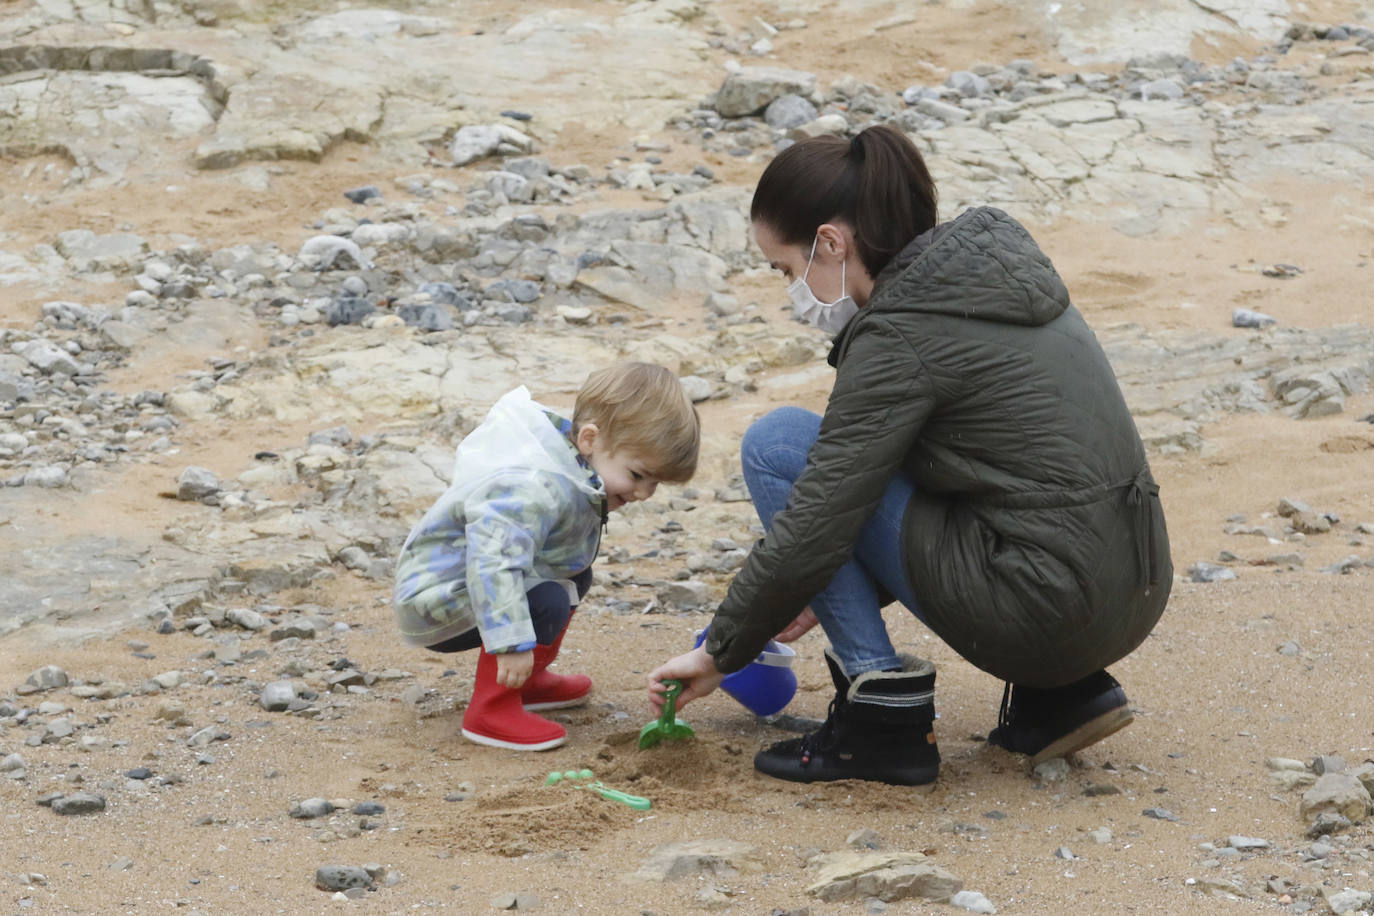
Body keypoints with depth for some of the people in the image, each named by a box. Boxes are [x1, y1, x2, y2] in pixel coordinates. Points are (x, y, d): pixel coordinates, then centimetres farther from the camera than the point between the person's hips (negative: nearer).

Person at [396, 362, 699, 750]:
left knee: (573, 577, 19)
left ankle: (527, 680, 26)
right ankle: (489, 710, -18)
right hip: (436, 599, -10)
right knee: (545, 603, -30)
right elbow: (493, 561, -41)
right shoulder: (532, 488, -33)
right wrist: (511, 642, -43)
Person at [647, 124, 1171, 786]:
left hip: (1044, 612, -9)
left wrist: (720, 653, 3)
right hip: (1134, 597, 9)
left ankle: (884, 711, 0)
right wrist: (831, 592, 26)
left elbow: (811, 532, -13)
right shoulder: (993, 261, 12)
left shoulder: (900, 339, -14)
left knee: (775, 444, -2)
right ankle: (1059, 694, 17)